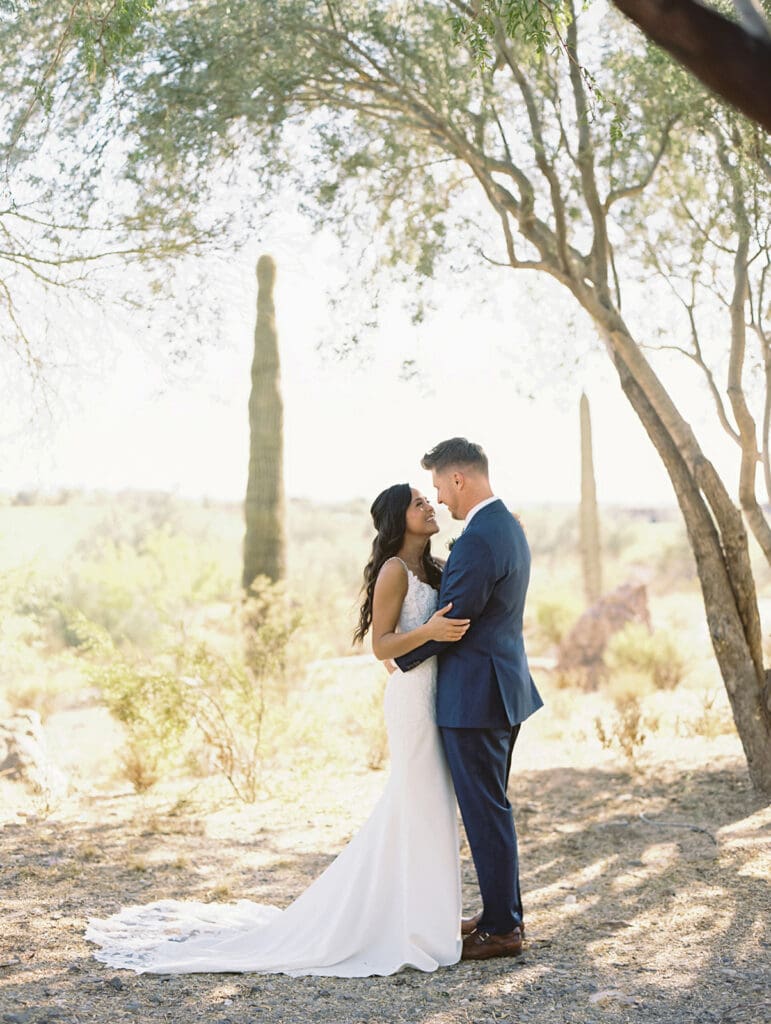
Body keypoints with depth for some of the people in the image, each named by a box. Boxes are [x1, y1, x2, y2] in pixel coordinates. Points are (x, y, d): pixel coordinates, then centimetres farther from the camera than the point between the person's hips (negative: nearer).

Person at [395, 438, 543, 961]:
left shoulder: (478, 539, -21)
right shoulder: (509, 527, 11)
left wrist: (400, 658, -3)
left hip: (475, 696, -10)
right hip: (505, 685, 10)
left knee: (486, 810, -1)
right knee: (491, 805, 19)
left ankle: (501, 928, 9)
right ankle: (505, 911, 30)